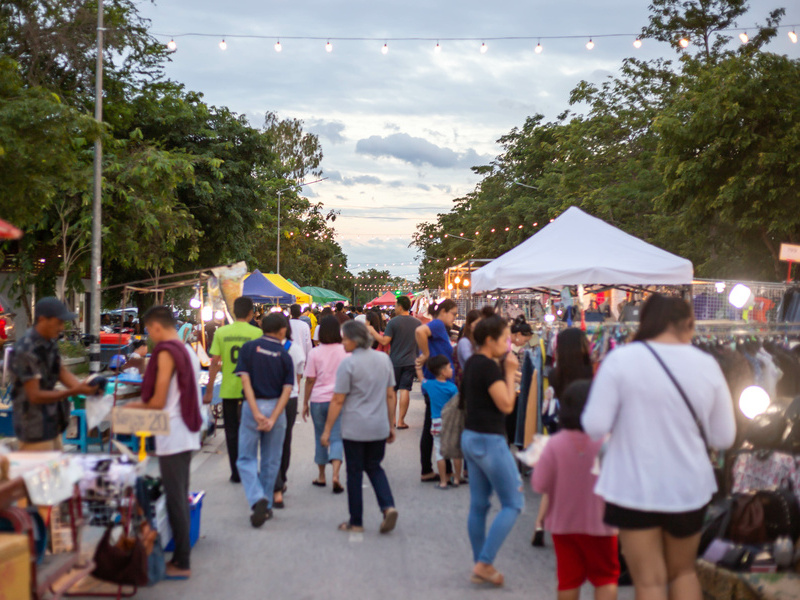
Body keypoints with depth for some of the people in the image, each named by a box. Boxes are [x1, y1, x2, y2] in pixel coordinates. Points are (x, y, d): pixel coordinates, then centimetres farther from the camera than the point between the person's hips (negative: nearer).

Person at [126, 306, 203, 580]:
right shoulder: (188, 350, 12)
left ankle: (181, 564, 3)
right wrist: (145, 404, 18)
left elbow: (158, 401, -16)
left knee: (175, 501, -3)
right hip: (188, 434, 9)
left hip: (172, 437, -9)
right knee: (181, 498, 15)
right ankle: (182, 556, 21)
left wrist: (137, 406, 3)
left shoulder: (166, 353, -15)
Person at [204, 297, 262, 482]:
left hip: (228, 390, 1)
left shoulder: (221, 333, -2)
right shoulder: (257, 333, -7)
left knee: (232, 432, 10)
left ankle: (236, 473, 12)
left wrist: (209, 390, 4)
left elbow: (214, 363, -3)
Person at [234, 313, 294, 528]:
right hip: (275, 408, 1)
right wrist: (273, 418, -12)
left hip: (253, 406, -1)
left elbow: (245, 380, -11)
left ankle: (257, 500, -16)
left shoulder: (249, 348, -2)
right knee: (271, 460, 13)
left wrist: (256, 412, -15)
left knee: (246, 459, 6)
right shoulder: (285, 356, 0)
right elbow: (287, 390, -8)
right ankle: (266, 507, 21)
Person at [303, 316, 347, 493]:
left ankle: (321, 476, 22)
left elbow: (310, 380, -2)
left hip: (318, 399, 0)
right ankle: (335, 475, -18)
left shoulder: (315, 353, -4)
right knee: (337, 437, 0)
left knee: (320, 438, 13)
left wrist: (305, 403, 7)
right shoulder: (345, 352, -2)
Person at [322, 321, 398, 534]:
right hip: (379, 427, 5)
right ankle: (388, 506, -3)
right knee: (374, 467, 18)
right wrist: (391, 425, 18)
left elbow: (338, 401, -12)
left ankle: (356, 521, 14)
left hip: (355, 428, -5)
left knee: (355, 472, 6)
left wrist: (327, 430, -5)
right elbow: (390, 395, 10)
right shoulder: (384, 359, 4)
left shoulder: (348, 364, -13)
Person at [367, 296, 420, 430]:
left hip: (395, 362, -2)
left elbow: (384, 341, -14)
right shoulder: (417, 323, 2)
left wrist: (372, 332, -3)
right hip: (410, 362, 2)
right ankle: (401, 421, -1)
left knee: (392, 390, 12)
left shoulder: (393, 322, -11)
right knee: (405, 390, 1)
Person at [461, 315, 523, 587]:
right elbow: (506, 404, -20)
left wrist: (506, 374, 11)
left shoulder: (472, 363, 11)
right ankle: (483, 564, -4)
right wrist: (510, 373, -10)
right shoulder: (489, 367, -18)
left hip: (471, 438, 10)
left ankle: (480, 566, 18)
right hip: (489, 441, -10)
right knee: (513, 504, -2)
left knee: (478, 504, 12)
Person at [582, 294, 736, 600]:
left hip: (634, 487, -2)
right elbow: (723, 437, 1)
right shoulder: (706, 365, -4)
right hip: (688, 488, 3)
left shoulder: (621, 360, -11)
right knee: (683, 571, 23)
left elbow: (595, 426, -14)